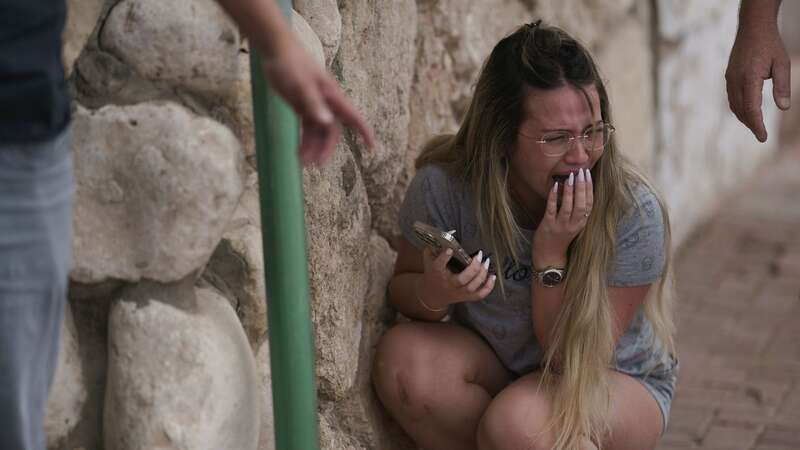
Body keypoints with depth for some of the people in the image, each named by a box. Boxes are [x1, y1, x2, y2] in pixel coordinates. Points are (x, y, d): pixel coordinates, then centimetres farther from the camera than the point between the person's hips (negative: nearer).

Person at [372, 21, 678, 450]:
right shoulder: (444, 187, -20)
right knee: (402, 355, -27)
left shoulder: (633, 212, -25)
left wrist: (551, 256, -32)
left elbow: (576, 359, -18)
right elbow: (401, 290, -2)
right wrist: (433, 294, -27)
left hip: (617, 381, -3)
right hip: (494, 366, 3)